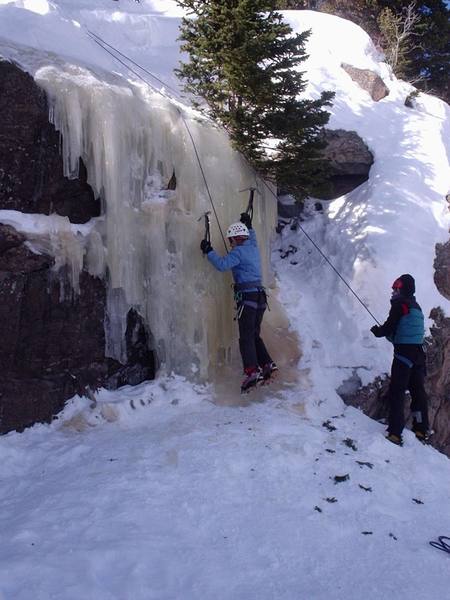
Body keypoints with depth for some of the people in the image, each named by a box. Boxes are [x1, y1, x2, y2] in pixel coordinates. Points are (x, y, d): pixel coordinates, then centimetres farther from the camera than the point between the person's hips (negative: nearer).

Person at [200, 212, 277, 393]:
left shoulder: (239, 251, -8)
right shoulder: (253, 248, 16)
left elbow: (222, 264, -21)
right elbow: (252, 238, 41)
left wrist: (208, 251, -11)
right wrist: (248, 226, 53)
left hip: (247, 297, -9)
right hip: (260, 296, 9)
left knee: (246, 337, -12)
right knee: (254, 334, 16)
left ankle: (251, 371, -22)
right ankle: (267, 364, 9)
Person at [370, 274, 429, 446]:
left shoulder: (399, 304, -10)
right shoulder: (416, 307, 14)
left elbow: (389, 328, -12)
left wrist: (377, 331, 8)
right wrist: (384, 331, 22)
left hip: (403, 354, -8)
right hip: (419, 354, 8)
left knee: (396, 393, -6)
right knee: (418, 391, 15)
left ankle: (395, 433, -11)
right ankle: (421, 430, 24)